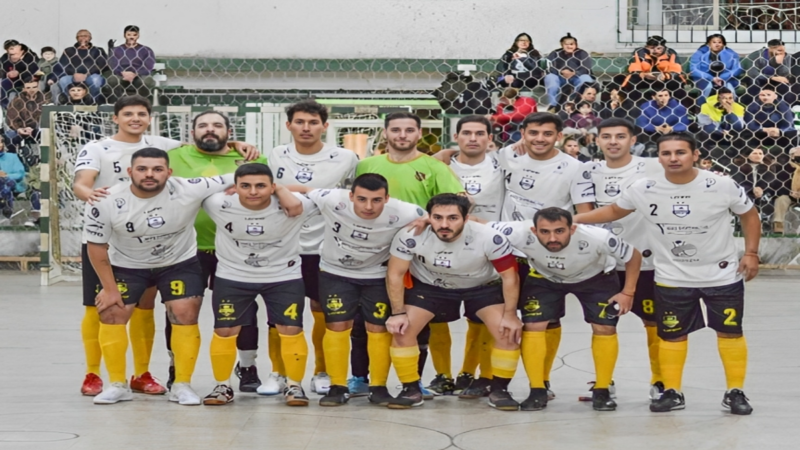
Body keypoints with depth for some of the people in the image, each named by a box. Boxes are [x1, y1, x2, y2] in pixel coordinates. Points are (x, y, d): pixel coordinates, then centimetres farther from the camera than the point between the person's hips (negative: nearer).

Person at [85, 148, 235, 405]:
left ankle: (182, 386, 5)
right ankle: (118, 385, 9)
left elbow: (236, 181, -22)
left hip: (179, 263, 0)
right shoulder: (106, 202, -25)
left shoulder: (188, 191, -28)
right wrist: (109, 287, -8)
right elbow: (97, 246, -11)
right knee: (111, 313, -6)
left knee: (185, 314, -10)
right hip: (126, 265, 1)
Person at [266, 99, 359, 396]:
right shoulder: (275, 157, 2)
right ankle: (277, 373, 16)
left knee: (323, 314, 6)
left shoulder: (345, 159, -4)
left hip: (325, 250, -1)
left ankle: (322, 373, 21)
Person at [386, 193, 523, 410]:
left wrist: (510, 315, -18)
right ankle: (411, 390, 5)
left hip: (483, 286, -1)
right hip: (428, 285, 1)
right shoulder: (410, 236, -32)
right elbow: (395, 274, -16)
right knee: (401, 330, -14)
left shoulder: (489, 238, -34)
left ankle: (499, 390, 4)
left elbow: (509, 276, -19)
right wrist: (398, 313, -18)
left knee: (508, 333, -17)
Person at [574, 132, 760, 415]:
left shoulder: (722, 186, -17)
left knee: (730, 332, 6)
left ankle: (735, 393, 20)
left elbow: (749, 215, 0)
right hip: (672, 278, 1)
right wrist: (573, 219, -5)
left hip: (722, 274, -1)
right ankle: (672, 392, 24)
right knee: (671, 334, 9)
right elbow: (614, 211, 4)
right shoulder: (644, 189, -13)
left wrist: (751, 253, -8)